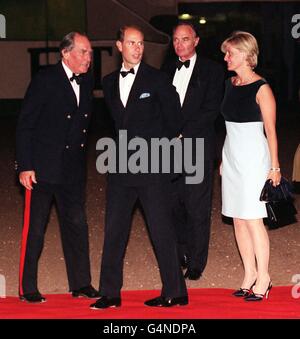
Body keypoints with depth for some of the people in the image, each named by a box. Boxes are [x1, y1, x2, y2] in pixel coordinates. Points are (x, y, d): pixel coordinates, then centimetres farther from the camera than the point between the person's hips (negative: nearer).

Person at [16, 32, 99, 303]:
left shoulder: (87, 82, 8)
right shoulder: (45, 80, -10)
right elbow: (25, 125, -9)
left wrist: (80, 157, 10)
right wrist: (25, 166, -14)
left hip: (72, 169, 6)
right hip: (43, 168, -5)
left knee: (77, 225, 8)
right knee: (35, 229, 1)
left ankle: (81, 283, 17)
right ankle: (28, 288, 10)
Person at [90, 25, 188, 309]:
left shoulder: (157, 79, -3)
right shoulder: (109, 82, 12)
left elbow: (174, 120, 3)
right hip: (121, 168, 5)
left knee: (161, 231, -1)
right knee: (114, 230, 6)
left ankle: (175, 293, 7)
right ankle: (110, 293, 13)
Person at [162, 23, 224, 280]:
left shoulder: (212, 70, 0)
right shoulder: (167, 69, 15)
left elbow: (211, 110, -7)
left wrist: (182, 133, -13)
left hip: (197, 147, -4)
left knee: (198, 208, -1)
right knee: (174, 204, 5)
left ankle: (196, 263, 7)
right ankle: (181, 255, 19)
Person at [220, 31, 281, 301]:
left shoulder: (261, 89, -11)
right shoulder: (230, 84, 10)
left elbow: (270, 130, -11)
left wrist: (274, 167, -12)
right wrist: (224, 159, 14)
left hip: (253, 158, -7)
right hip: (231, 157, 7)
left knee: (253, 219, -6)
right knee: (238, 219, 8)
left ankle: (263, 278, 3)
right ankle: (250, 274, 17)